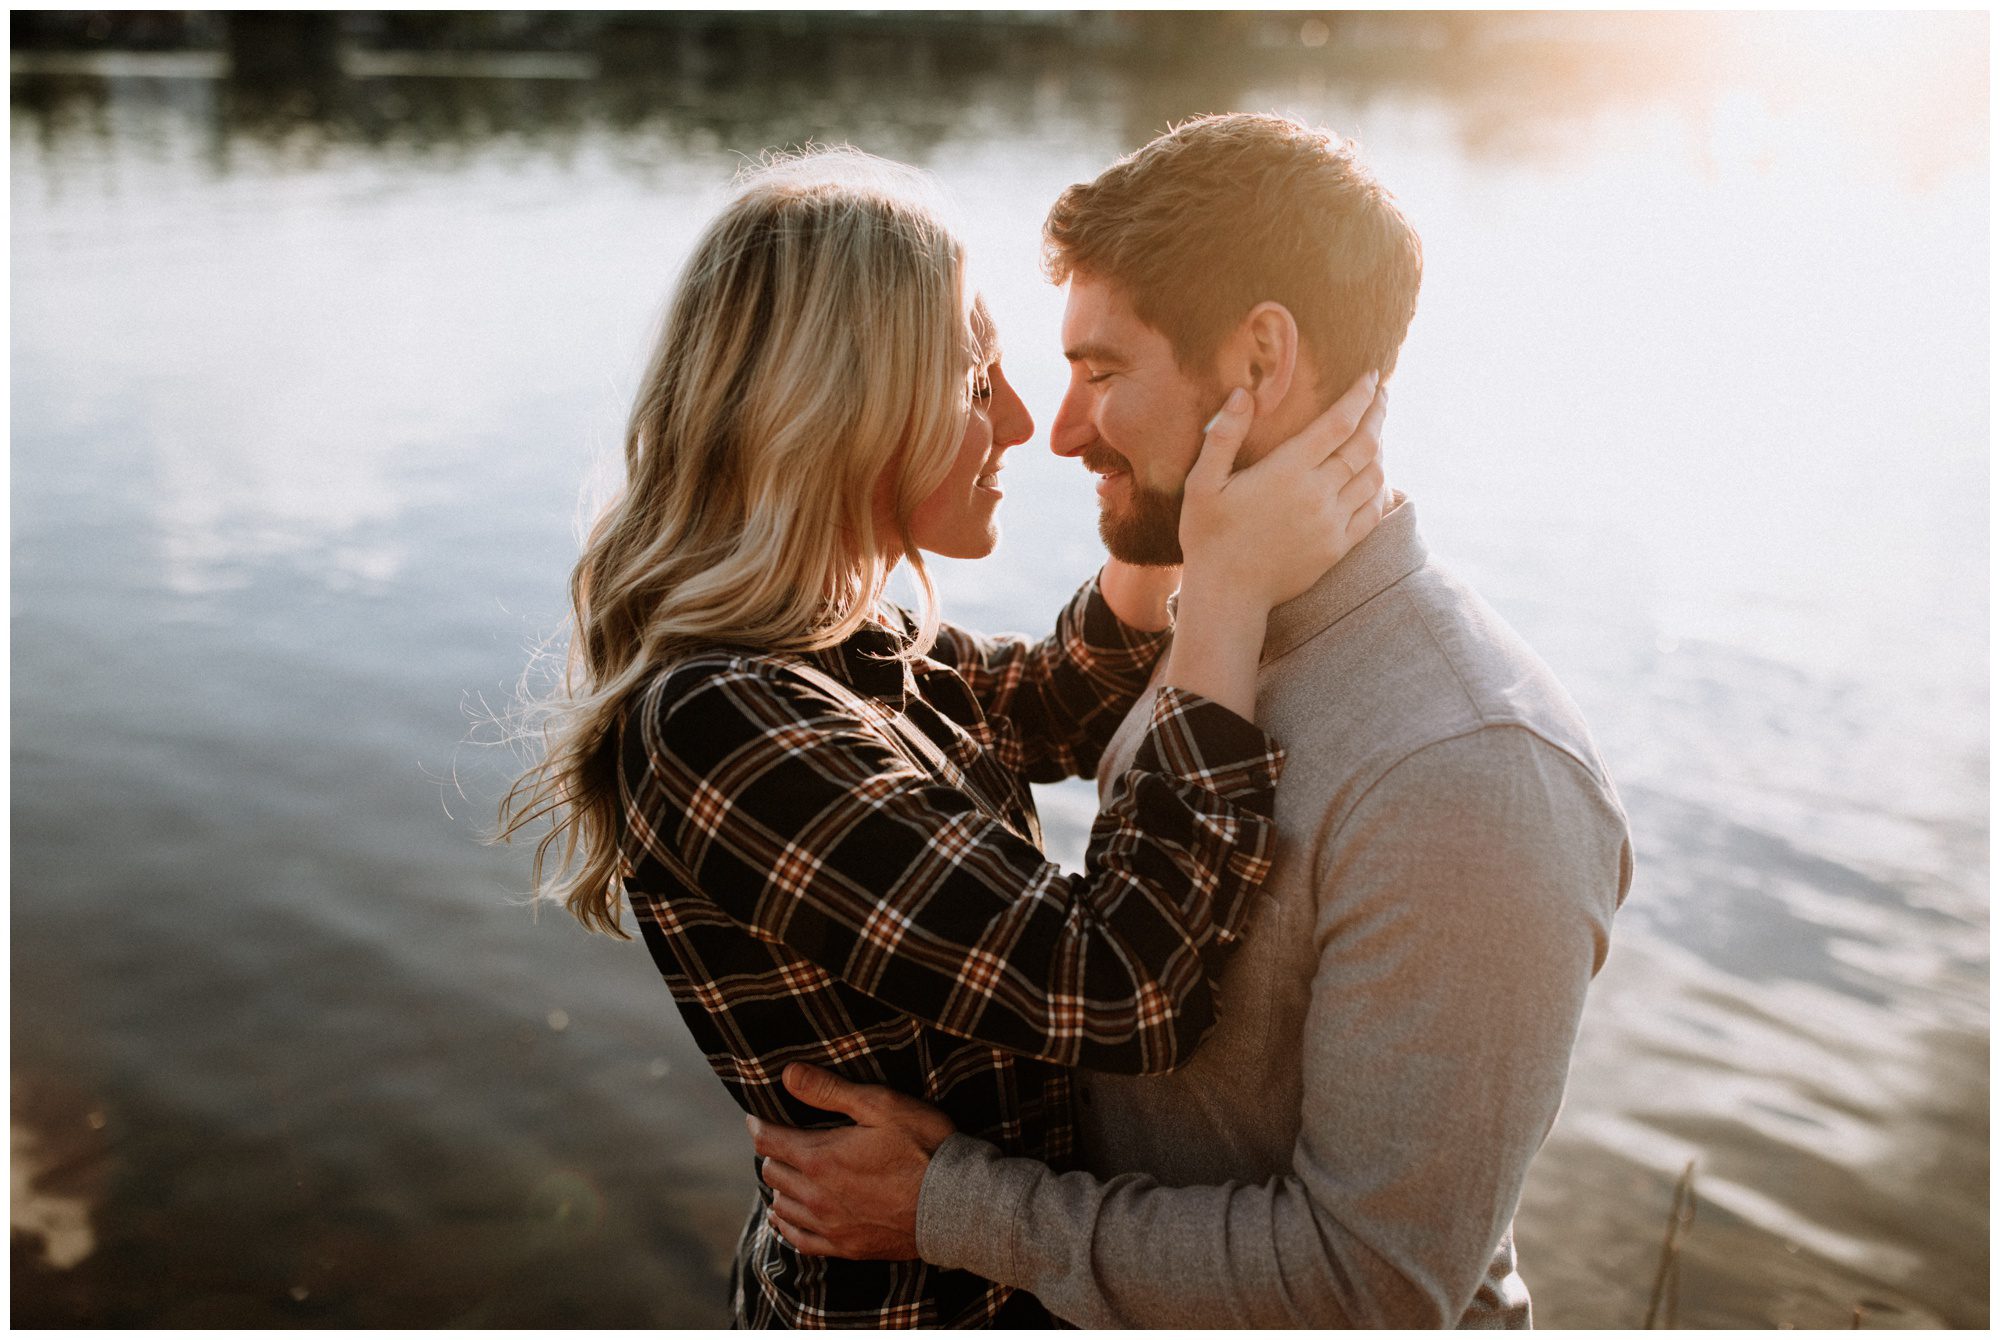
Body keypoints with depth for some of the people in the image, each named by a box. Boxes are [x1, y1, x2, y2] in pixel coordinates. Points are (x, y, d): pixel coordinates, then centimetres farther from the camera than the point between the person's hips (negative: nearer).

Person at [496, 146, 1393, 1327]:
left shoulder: (836, 645, -5)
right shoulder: (723, 725, -32)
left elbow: (1051, 713, 10)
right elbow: (1117, 995, -35)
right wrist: (1229, 595, -32)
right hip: (929, 1304, -8)